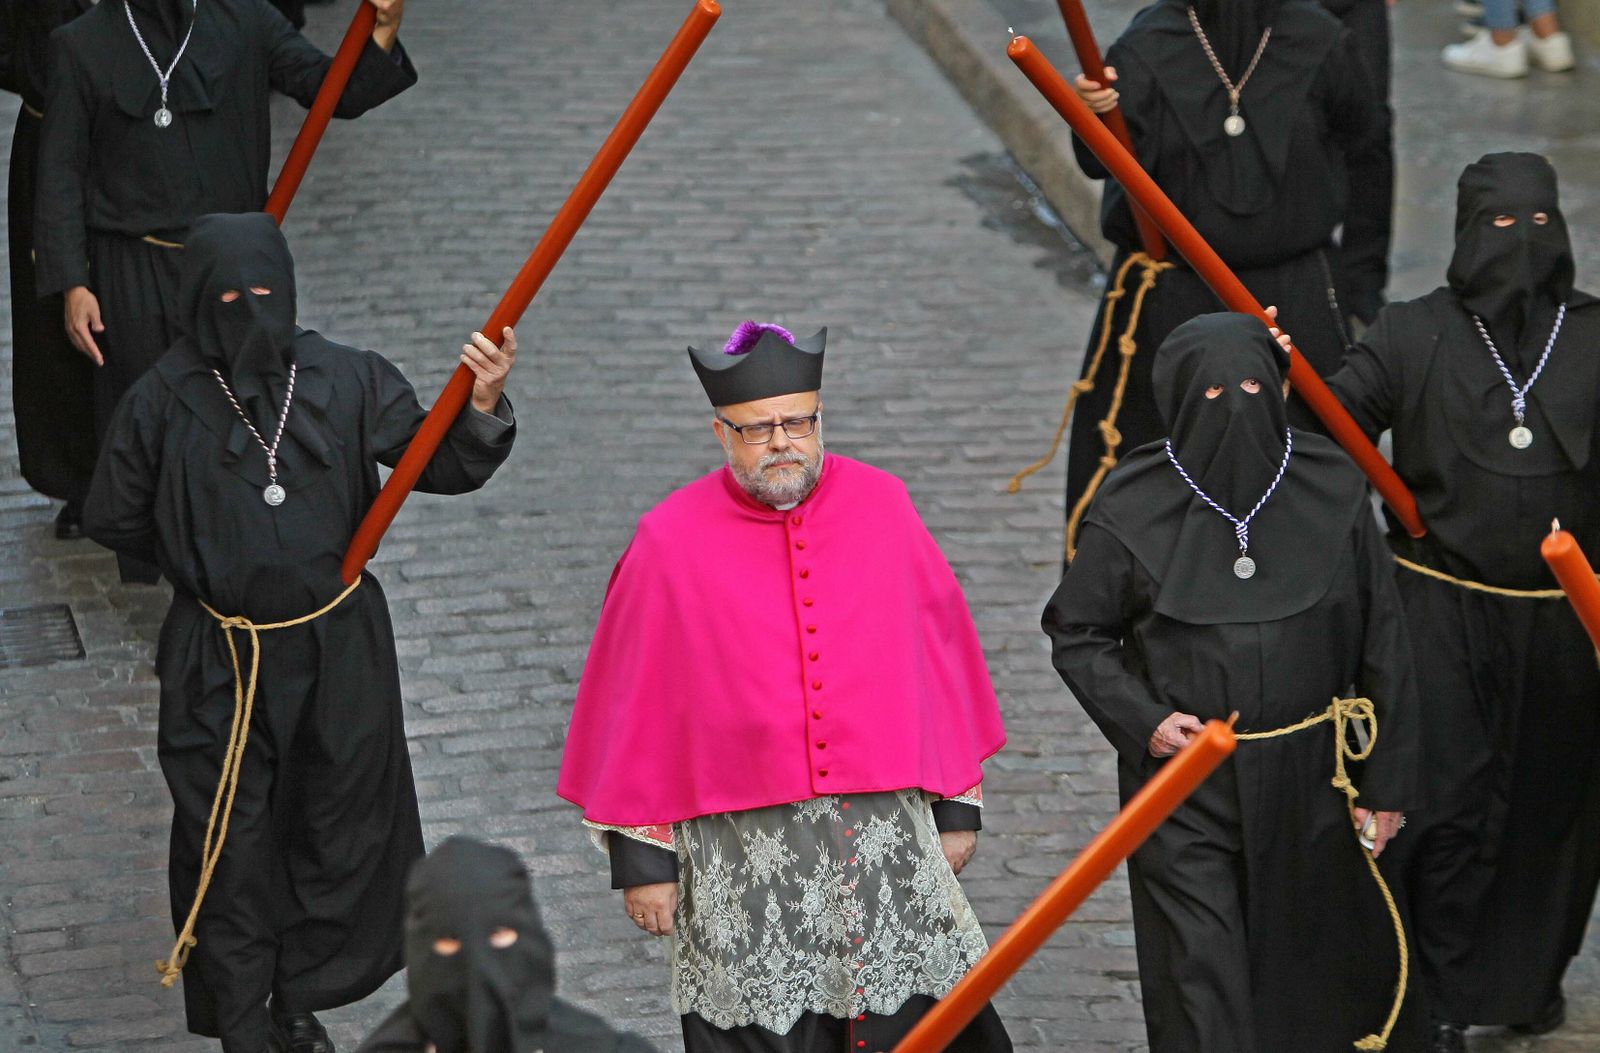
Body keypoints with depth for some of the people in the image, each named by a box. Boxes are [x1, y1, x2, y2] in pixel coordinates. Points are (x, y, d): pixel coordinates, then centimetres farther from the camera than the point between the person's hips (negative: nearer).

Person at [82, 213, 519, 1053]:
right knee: (231, 840, 6)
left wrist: (482, 408, -24)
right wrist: (204, 563, 6)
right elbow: (111, 519, 2)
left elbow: (442, 466, -5)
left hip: (338, 647, 2)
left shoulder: (345, 380, -7)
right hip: (219, 660, -2)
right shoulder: (164, 400, -10)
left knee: (337, 829, 14)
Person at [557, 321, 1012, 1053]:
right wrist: (641, 856, 0)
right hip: (740, 856, -2)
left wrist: (956, 808, 10)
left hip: (889, 839, 2)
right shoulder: (672, 543, -5)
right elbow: (635, 706, 0)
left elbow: (942, 656, 10)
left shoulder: (883, 509, 3)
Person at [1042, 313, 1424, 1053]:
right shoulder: (1134, 508, -7)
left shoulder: (1332, 489, -4)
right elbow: (1075, 632, 3)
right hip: (1185, 792, -2)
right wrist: (1140, 719, -12)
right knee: (1204, 991, -5)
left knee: (1325, 983, 16)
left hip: (1312, 788, 2)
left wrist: (1386, 783, 1)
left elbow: (1382, 643, 1)